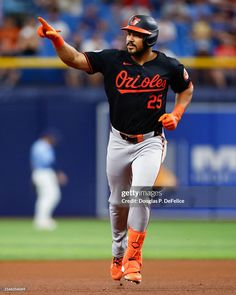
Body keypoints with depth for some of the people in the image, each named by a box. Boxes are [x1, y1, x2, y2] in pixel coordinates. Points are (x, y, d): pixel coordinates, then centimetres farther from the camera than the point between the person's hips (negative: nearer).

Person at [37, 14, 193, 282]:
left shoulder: (168, 67, -5)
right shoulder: (113, 60, -6)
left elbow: (186, 88, 14)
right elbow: (76, 59, -14)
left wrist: (176, 114, -2)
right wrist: (57, 41, -32)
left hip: (150, 142, -2)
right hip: (119, 142, 2)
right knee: (118, 202, 12)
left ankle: (133, 260, -12)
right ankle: (118, 253, 35)